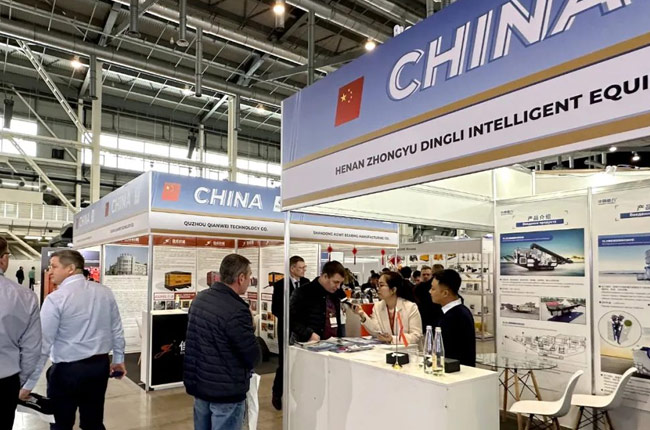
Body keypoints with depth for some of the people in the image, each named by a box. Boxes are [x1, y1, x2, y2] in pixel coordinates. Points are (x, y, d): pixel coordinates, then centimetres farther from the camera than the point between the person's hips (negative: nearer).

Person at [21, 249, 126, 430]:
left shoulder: (56, 298, -14)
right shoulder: (105, 292, 1)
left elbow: (42, 344, -14)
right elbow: (117, 330, 6)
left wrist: (29, 384, -6)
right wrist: (118, 359, 18)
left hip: (67, 370, -5)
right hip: (100, 365, 5)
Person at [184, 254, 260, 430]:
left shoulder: (200, 298, 2)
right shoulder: (236, 311, -25)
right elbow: (253, 357, -19)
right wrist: (250, 330, -2)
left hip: (199, 384, 8)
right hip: (226, 391, -8)